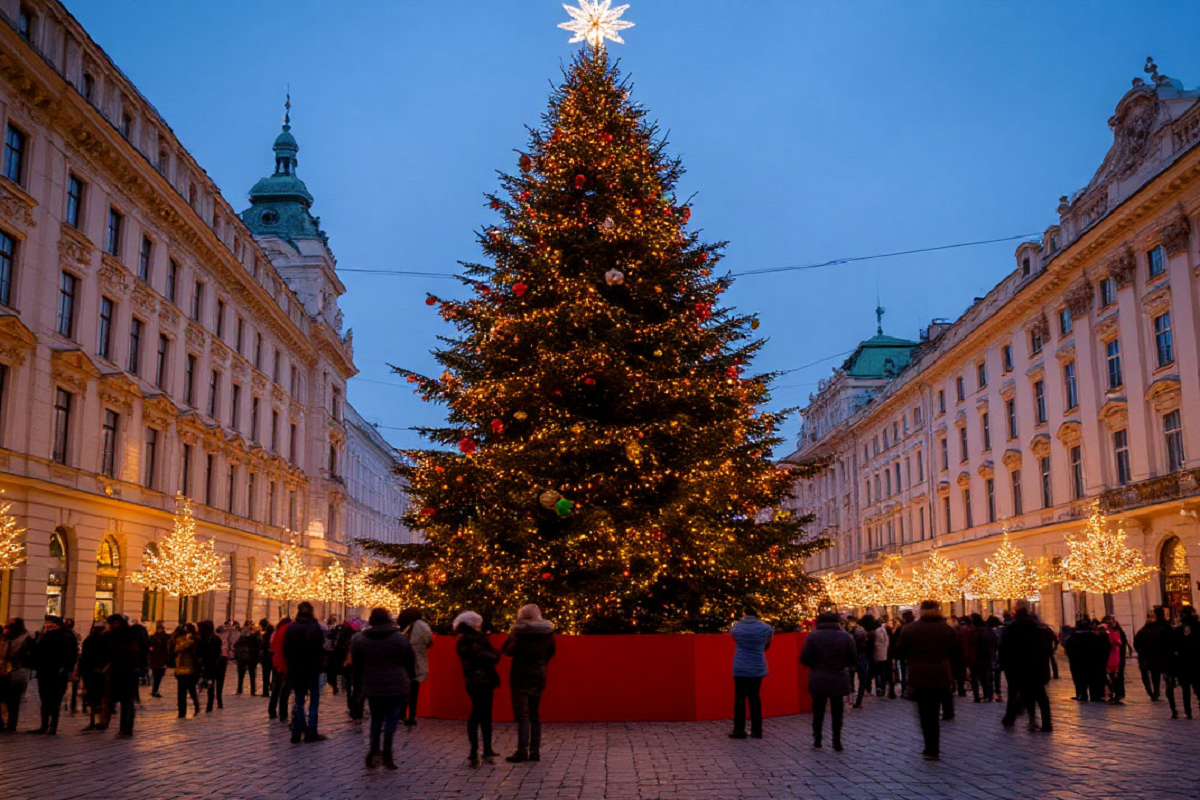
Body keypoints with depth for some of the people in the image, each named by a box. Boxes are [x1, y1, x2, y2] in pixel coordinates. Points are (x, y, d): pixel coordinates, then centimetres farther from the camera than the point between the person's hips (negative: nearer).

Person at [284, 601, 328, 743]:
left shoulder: (290, 628, 2)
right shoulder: (315, 627, -14)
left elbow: (285, 650, 6)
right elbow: (320, 649, -17)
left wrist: (291, 664, 14)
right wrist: (321, 665, -3)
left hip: (295, 670, 5)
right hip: (313, 669, -5)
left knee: (298, 701, 13)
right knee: (314, 701, 4)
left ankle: (296, 733, 13)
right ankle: (311, 733, 2)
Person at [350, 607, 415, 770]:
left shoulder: (359, 639, 1)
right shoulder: (399, 637, -6)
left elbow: (356, 665, 7)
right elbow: (409, 661, -1)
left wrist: (358, 688, 14)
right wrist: (411, 677, 16)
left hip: (372, 686, 2)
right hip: (396, 686, -2)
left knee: (376, 719, 17)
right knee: (391, 719, 4)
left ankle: (373, 749, 0)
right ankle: (387, 756, 2)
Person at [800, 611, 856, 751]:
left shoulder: (812, 636, -7)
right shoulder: (845, 636, -5)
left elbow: (804, 659, -8)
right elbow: (854, 660, -3)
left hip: (818, 680, 0)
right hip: (839, 680, 0)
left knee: (818, 711, 13)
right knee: (837, 712, 10)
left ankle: (817, 740, 17)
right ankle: (837, 742, 11)